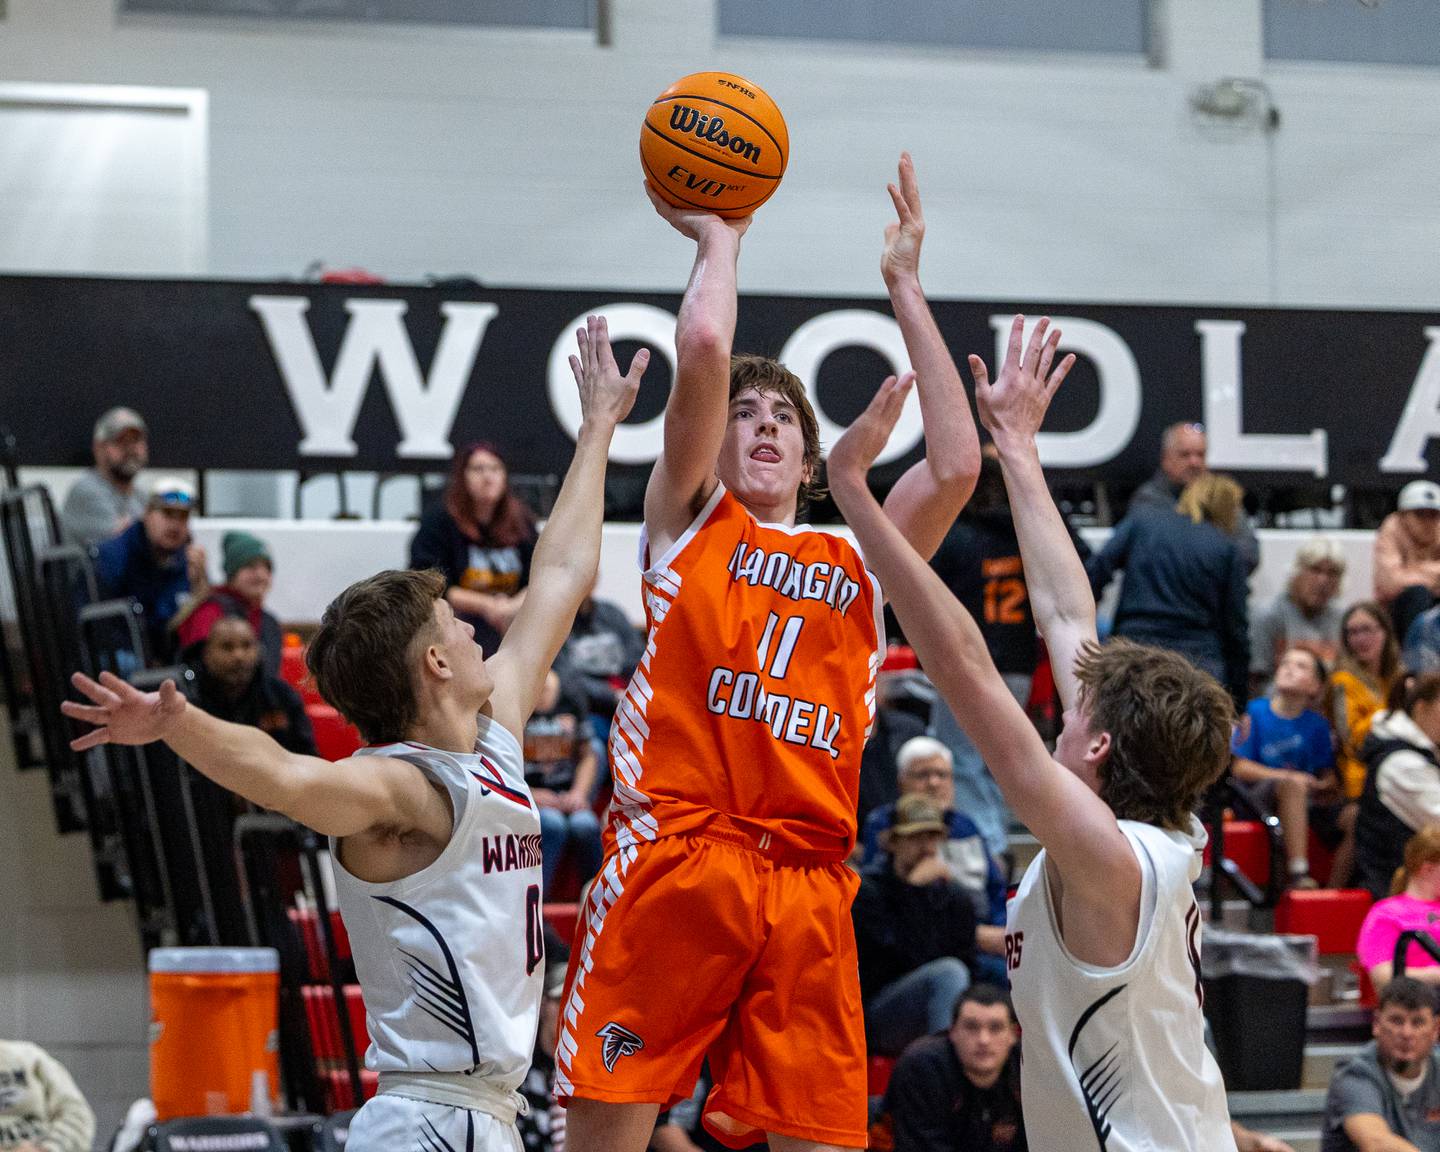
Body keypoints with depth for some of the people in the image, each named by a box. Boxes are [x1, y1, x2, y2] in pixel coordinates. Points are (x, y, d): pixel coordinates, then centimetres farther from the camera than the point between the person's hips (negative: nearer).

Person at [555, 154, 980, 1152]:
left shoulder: (859, 564, 22)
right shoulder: (689, 522, 15)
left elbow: (957, 466, 8)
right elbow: (704, 351, 1)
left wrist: (905, 287, 15)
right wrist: (719, 238, 17)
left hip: (807, 883, 3)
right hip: (673, 855, -2)